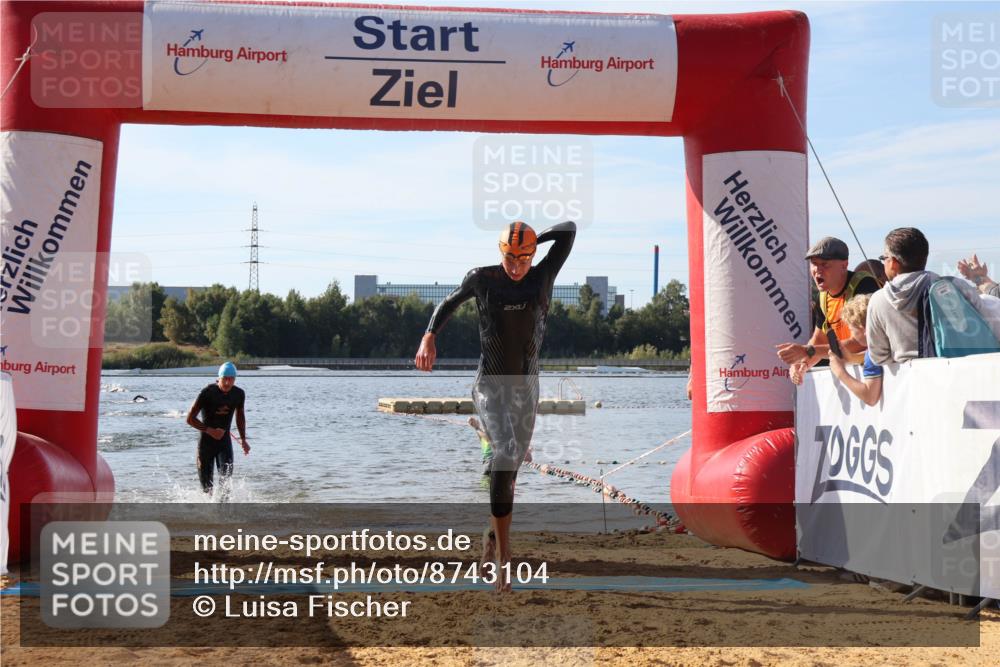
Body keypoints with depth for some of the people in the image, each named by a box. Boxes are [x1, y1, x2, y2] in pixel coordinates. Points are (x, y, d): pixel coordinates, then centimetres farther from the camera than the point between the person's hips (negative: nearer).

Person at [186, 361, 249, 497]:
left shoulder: (239, 394, -2)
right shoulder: (208, 392, -15)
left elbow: (240, 416, 18)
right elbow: (190, 419, -12)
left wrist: (243, 439, 12)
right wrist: (210, 431, -20)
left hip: (225, 441, 2)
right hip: (206, 441, -2)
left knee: (226, 474, -22)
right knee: (207, 485, 1)